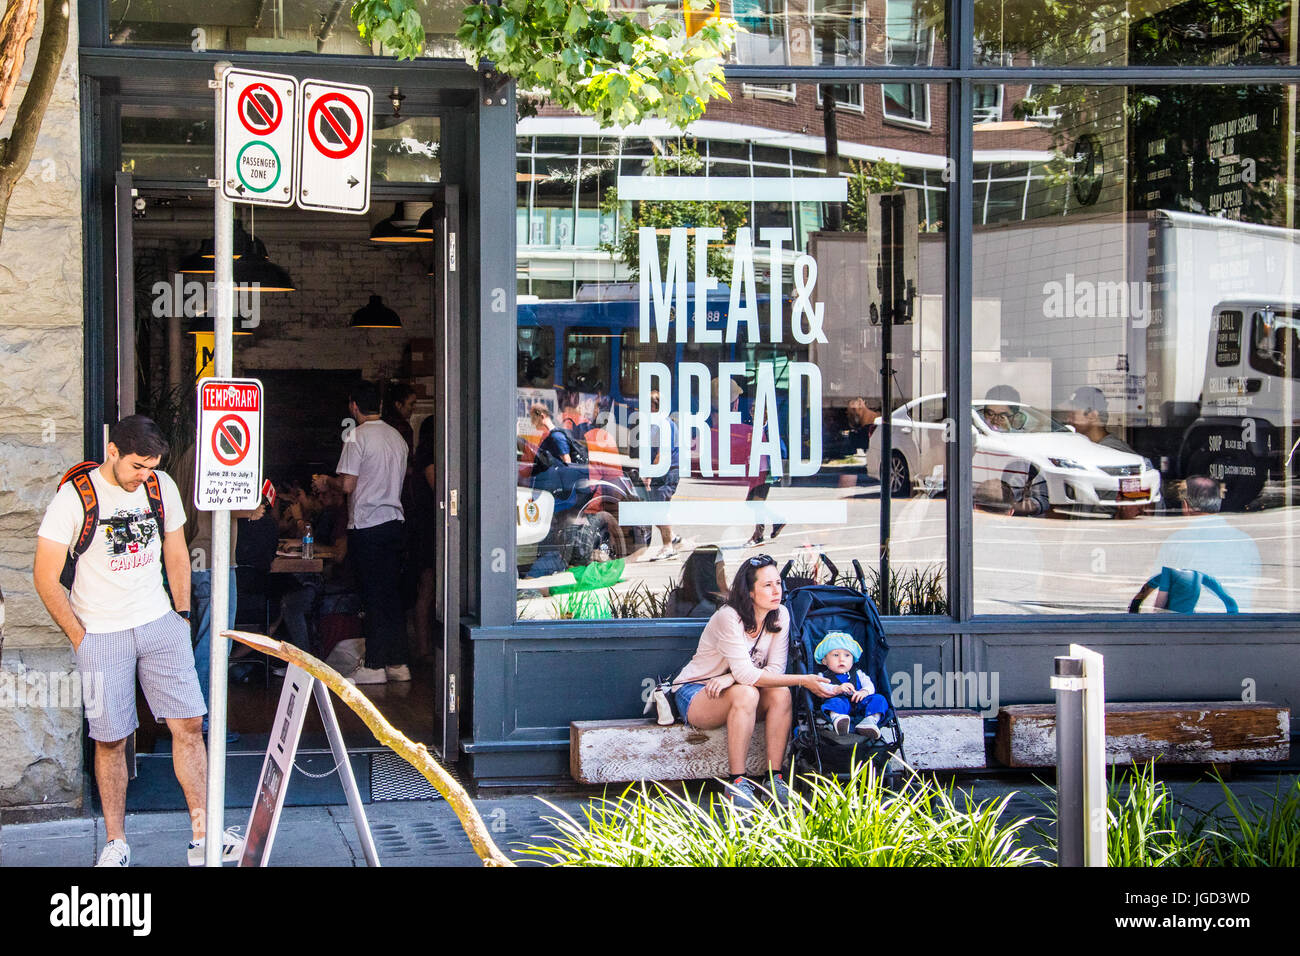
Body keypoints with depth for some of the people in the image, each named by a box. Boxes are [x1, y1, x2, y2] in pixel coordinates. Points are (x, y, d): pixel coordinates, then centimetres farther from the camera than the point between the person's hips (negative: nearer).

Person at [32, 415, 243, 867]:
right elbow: (46, 576, -7)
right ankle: (115, 843, 14)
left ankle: (202, 836, 3)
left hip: (160, 625, 4)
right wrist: (80, 638, -5)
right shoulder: (74, 496, -10)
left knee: (188, 724, -2)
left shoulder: (163, 487, 4)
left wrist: (182, 616, 13)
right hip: (101, 635, -4)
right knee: (110, 740, 0)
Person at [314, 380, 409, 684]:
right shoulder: (397, 437, 12)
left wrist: (325, 481, 6)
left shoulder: (357, 438, -11)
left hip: (367, 525, -7)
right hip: (395, 521, 7)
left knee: (373, 596, -3)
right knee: (392, 593, 11)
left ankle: (374, 666, 0)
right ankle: (398, 663, 13)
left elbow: (347, 485, -15)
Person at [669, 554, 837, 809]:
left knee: (780, 693, -25)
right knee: (745, 694, -36)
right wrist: (802, 680, -32)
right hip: (694, 693, -5)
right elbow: (746, 674, -31)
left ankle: (775, 777, -23)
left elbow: (775, 670, -12)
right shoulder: (728, 617, -24)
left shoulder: (780, 616, -6)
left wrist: (730, 678, -27)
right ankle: (737, 783, -32)